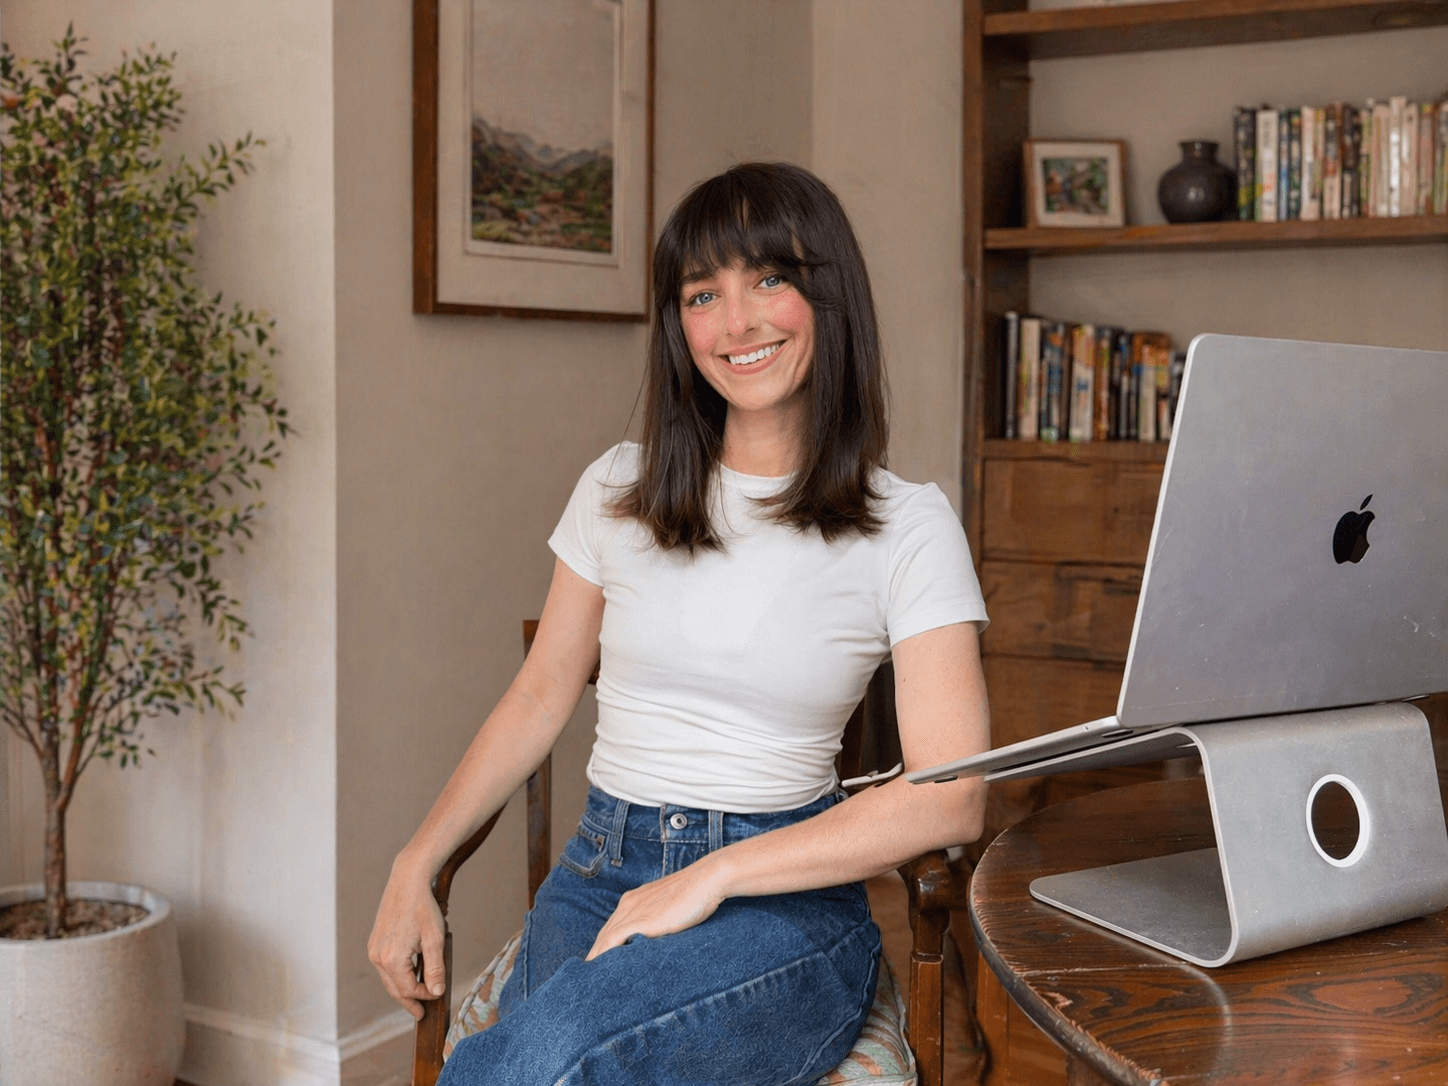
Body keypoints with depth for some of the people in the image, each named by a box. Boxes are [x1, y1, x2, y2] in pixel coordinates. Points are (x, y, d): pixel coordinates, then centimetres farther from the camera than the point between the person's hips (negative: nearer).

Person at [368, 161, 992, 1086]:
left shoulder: (908, 526, -2)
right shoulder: (618, 491, 9)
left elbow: (951, 796, -10)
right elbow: (538, 702, 15)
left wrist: (712, 877, -16)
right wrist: (416, 865, 3)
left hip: (785, 903, -2)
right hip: (600, 871, 3)